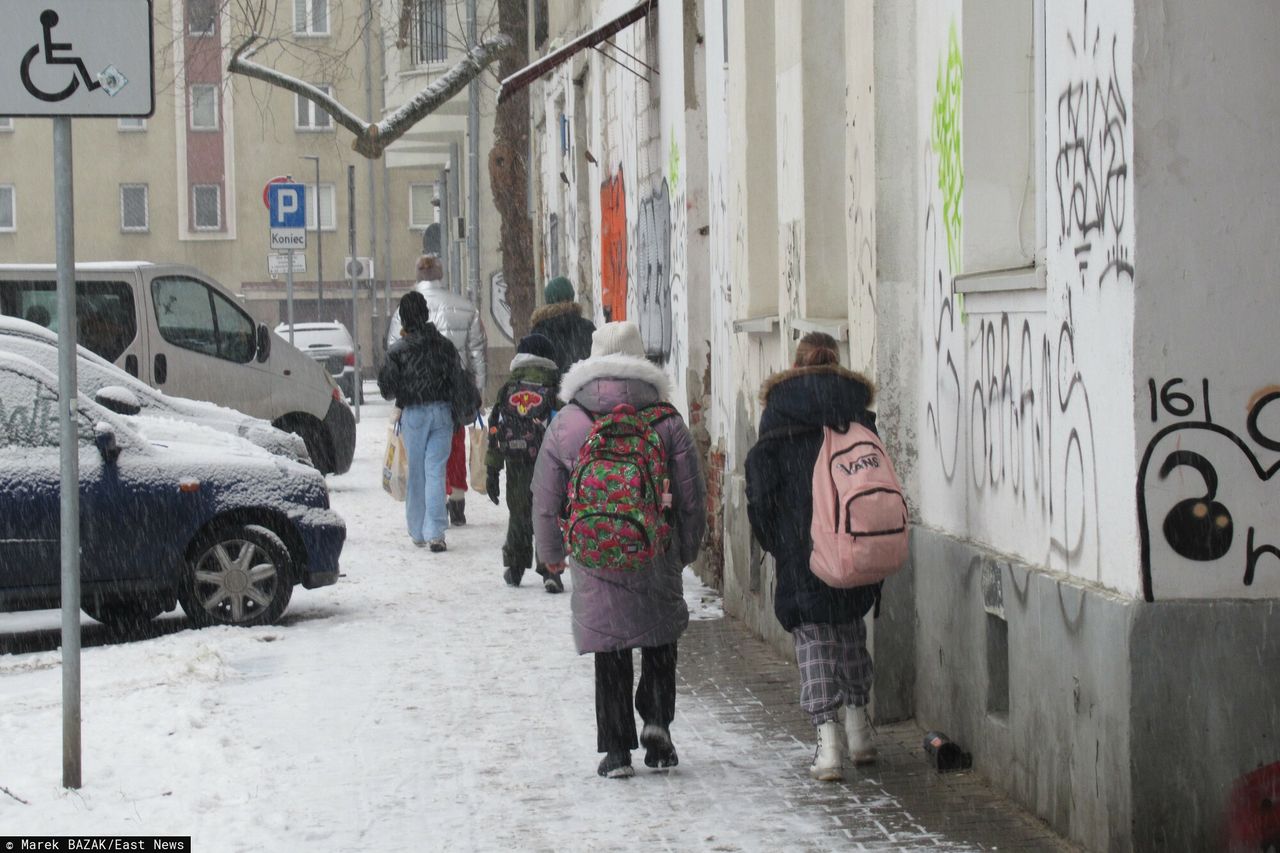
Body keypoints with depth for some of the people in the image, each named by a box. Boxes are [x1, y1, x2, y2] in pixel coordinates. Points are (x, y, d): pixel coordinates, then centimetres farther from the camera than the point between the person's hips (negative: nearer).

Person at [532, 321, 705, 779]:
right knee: (660, 642, 17)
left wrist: (551, 553, 19)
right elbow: (691, 497, 1)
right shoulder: (667, 421, -3)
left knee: (610, 654, 7)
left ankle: (616, 749, 5)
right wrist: (686, 551, 15)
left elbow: (546, 500, 5)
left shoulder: (566, 423, 0)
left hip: (594, 559, 0)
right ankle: (656, 721, -1)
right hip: (656, 556, 0)